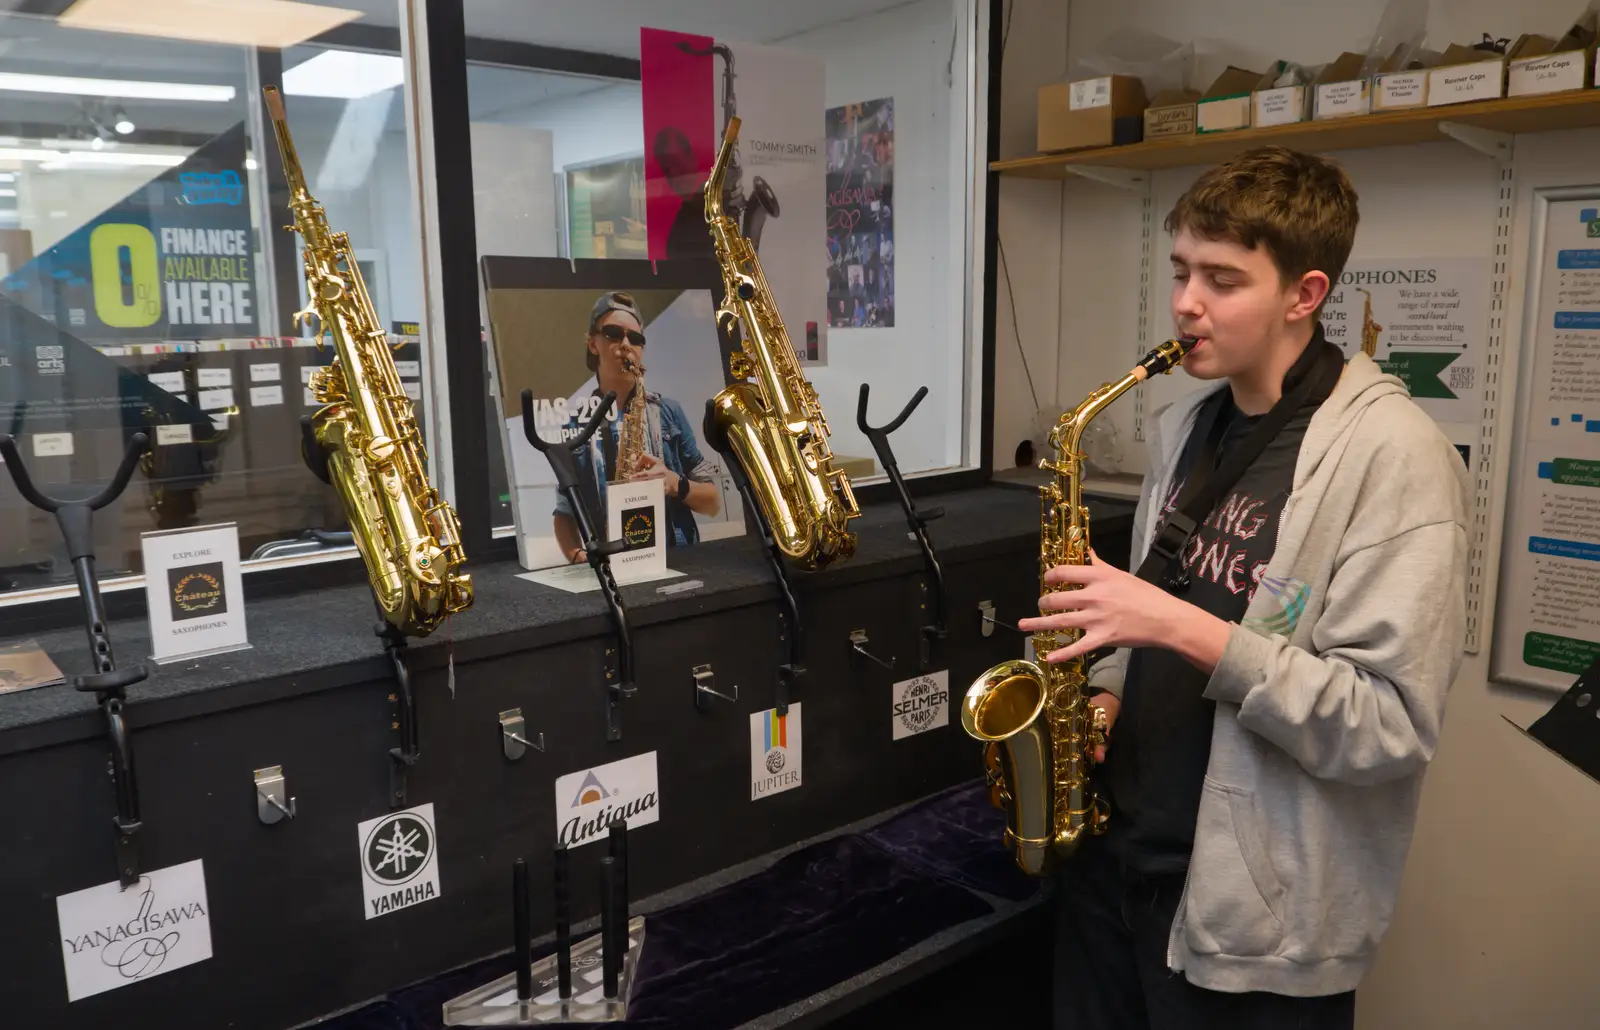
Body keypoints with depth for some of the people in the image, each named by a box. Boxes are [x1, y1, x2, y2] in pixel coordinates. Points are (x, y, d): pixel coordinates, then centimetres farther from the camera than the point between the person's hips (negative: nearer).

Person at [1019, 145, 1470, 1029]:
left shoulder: (1393, 455, -17)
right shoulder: (1182, 426, 5)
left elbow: (1392, 724, -21)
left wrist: (1187, 630, -27)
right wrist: (1106, 694, -1)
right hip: (1111, 856, 7)